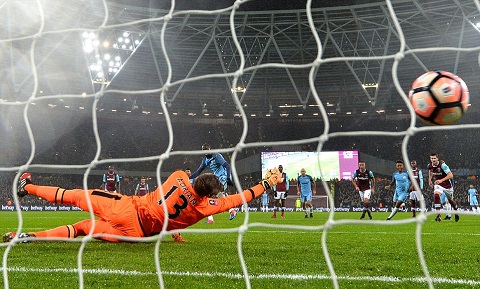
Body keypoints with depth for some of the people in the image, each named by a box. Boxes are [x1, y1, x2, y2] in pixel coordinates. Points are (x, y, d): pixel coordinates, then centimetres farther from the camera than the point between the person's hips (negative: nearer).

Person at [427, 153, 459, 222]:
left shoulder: (442, 165, -26)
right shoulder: (430, 165, -9)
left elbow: (451, 175, -28)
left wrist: (441, 180, -37)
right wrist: (430, 180, 12)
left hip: (447, 185, -3)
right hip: (438, 184, 3)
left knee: (450, 200, 17)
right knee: (436, 196, -26)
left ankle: (456, 212, 48)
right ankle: (438, 215, -26)